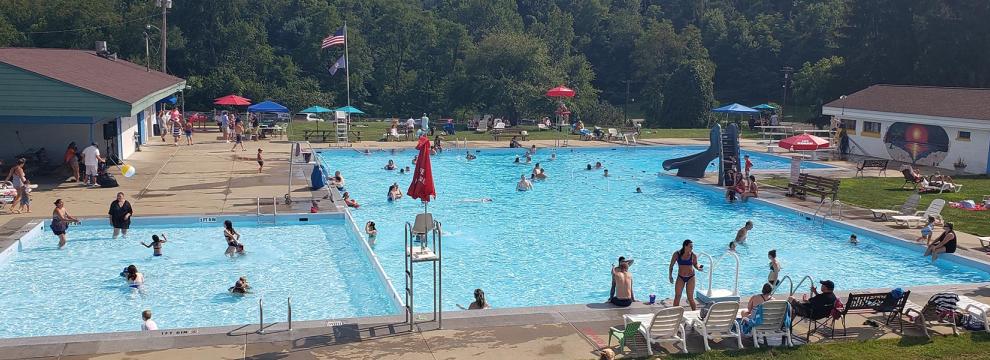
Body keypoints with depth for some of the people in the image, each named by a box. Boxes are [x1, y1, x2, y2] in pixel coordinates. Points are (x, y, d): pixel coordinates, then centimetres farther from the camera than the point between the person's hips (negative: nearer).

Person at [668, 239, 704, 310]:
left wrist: (698, 267, -15)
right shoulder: (677, 254, -10)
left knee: (690, 298, 2)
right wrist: (670, 275, -5)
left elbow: (695, 264, 7)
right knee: (677, 296, 3)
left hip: (690, 277, -1)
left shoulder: (693, 255, -10)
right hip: (680, 277, 1)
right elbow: (671, 265, 0)